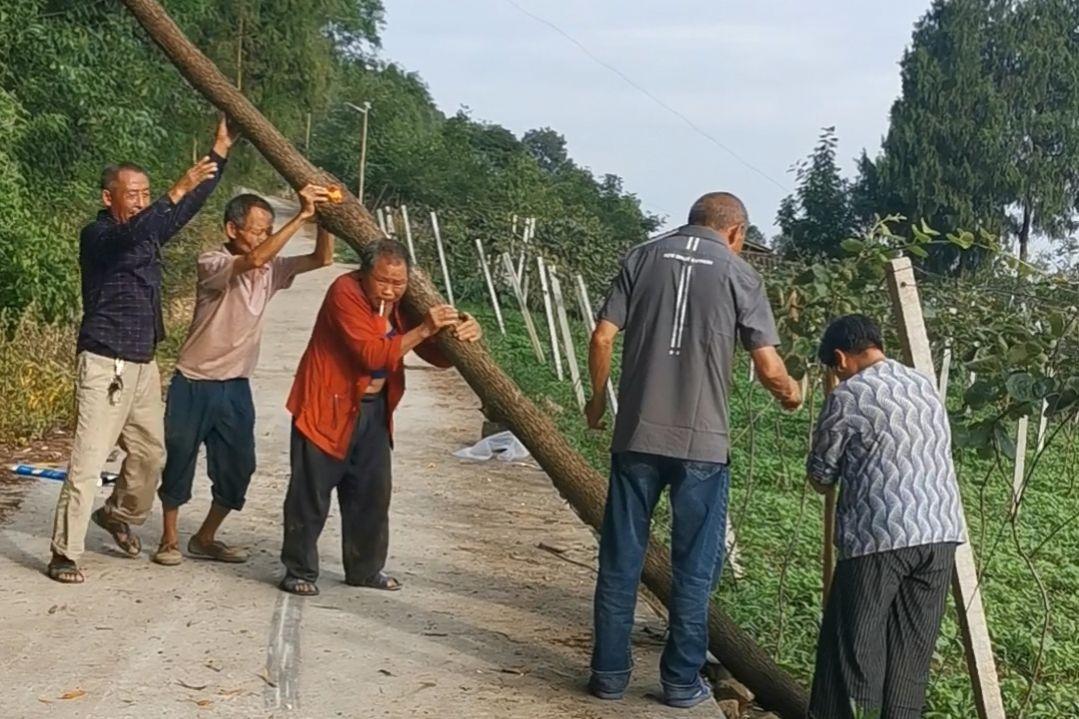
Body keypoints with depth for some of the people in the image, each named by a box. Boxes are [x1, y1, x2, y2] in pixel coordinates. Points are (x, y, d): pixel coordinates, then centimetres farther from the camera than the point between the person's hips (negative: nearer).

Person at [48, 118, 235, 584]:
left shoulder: (149, 234, 10)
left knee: (150, 452, 16)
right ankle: (64, 554, -4)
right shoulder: (97, 236, -12)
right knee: (88, 462, -9)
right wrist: (178, 189, -41)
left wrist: (221, 149, 8)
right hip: (105, 365, -8)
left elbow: (189, 208, 13)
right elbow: (131, 235, -33)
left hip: (143, 365, 8)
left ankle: (119, 515, 40)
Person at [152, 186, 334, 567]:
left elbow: (322, 258, -6)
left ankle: (205, 539, 25)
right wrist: (301, 216, -38)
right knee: (180, 461, 6)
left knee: (238, 467, 7)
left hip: (236, 386, 5)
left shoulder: (270, 270, 1)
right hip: (194, 384, -5)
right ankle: (170, 539, 22)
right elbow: (254, 259, -35)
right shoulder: (212, 264, -16)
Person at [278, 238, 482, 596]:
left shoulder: (404, 303, 2)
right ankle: (299, 571, 11)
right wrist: (423, 330, -33)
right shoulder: (345, 293, -20)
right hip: (328, 408, -7)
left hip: (373, 410, 7)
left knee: (372, 493, 12)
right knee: (311, 493, -1)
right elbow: (373, 354, -29)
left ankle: (365, 569, 26)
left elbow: (439, 356, 4)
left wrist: (461, 334, -17)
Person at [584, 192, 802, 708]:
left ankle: (610, 672, 18)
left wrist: (598, 397, 17)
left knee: (620, 558, 11)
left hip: (637, 434, 2)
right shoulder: (738, 273, 1)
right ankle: (682, 681, 16)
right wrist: (790, 394, 20)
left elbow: (603, 337, 1)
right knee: (694, 566, 9)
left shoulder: (643, 257, 7)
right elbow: (768, 366, -2)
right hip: (702, 441, -2)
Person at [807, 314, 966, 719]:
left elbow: (821, 475, 5)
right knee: (911, 651, 9)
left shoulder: (847, 397, -2)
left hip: (880, 536, -6)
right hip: (942, 532, 6)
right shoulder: (926, 387, 17)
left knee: (853, 648, 2)